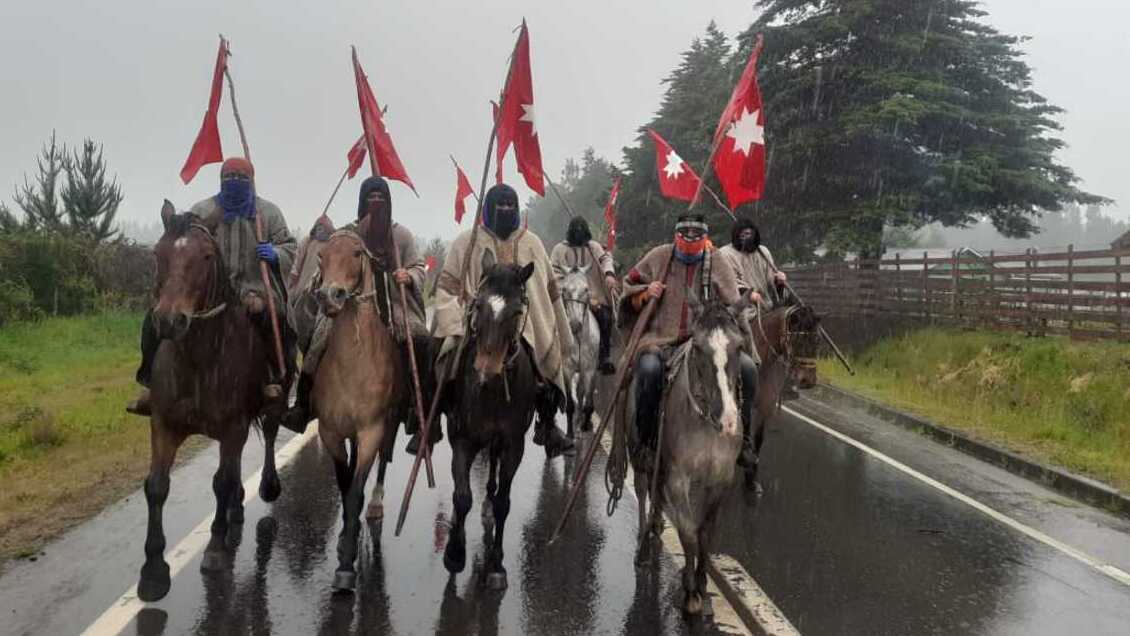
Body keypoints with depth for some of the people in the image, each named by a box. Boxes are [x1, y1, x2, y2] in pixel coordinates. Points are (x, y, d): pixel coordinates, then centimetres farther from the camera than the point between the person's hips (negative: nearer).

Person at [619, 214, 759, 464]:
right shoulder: (658, 257, 10)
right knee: (649, 369, -35)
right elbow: (629, 285, 19)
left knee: (747, 366, -21)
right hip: (662, 339, -1)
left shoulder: (719, 264, 9)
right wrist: (645, 293, -4)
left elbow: (733, 308, 7)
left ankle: (742, 437, -2)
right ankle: (645, 438, -13)